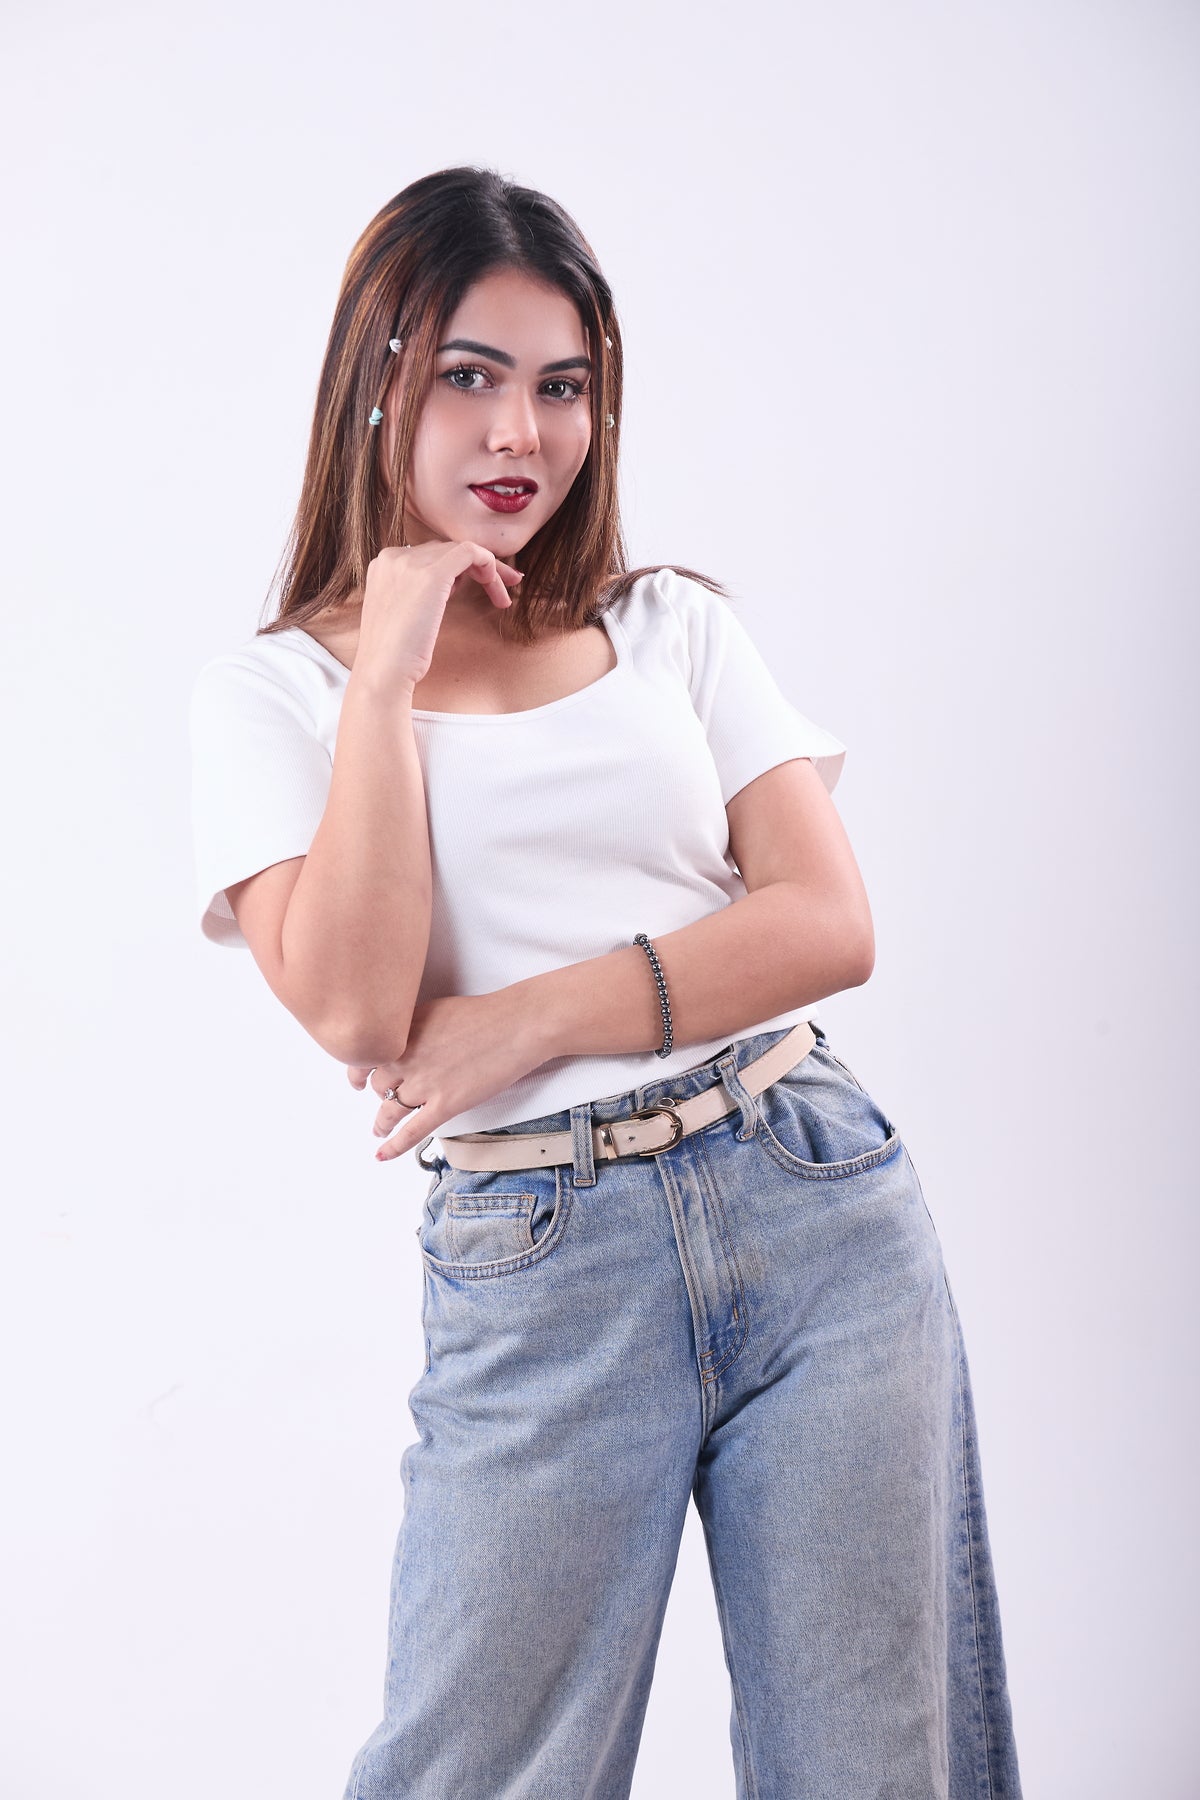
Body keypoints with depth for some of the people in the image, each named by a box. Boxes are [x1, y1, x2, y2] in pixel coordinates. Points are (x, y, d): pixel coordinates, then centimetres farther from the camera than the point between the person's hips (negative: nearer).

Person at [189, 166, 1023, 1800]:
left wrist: (530, 1020, -10)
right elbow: (353, 1008, -11)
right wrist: (387, 671, -10)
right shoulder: (272, 688, 3)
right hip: (537, 1267, -2)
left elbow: (830, 924, -1)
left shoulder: (677, 624, 9)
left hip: (822, 1209, 2)